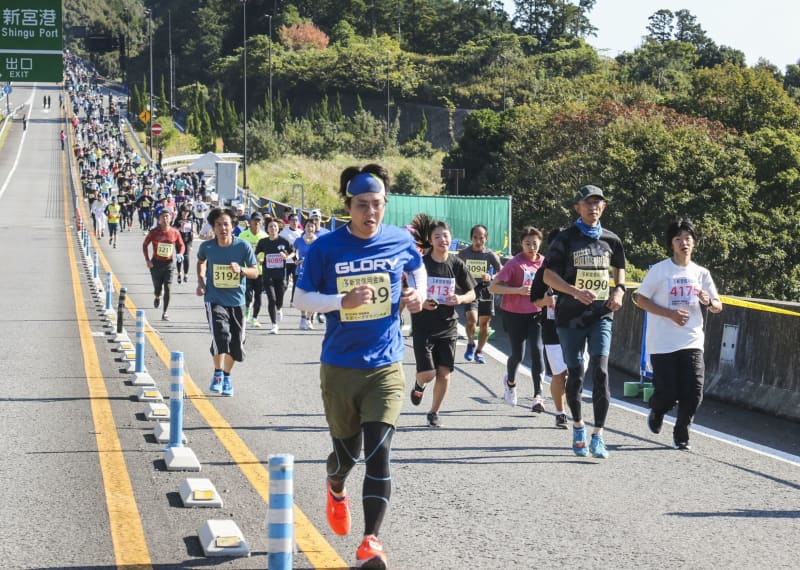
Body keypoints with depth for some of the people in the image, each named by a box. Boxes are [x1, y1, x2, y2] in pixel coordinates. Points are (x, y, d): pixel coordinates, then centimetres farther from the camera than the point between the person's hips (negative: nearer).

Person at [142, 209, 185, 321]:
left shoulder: (175, 232, -3)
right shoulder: (154, 232, -5)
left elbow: (181, 245, 8)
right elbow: (145, 245, 4)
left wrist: (180, 254, -13)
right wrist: (147, 260, -4)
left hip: (169, 263, 0)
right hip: (156, 263, 0)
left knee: (168, 288, -8)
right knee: (157, 288, 5)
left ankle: (165, 313, -1)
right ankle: (157, 297, 44)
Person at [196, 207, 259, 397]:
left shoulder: (243, 246, -10)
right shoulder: (207, 246, -6)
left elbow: (255, 272, -5)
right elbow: (201, 262, 18)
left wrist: (241, 269, -24)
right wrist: (201, 281, 5)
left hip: (236, 301, 2)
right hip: (215, 299, -2)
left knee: (236, 342, 7)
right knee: (221, 334, -23)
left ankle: (227, 377, 32)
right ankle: (217, 374, -1)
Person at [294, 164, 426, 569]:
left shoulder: (400, 241, -2)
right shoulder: (326, 247, -8)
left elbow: (416, 268, 21)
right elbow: (301, 299, -5)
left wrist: (417, 294, 1)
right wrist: (344, 301, -21)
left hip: (385, 368, 0)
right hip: (339, 367, 0)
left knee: (378, 453, -13)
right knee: (347, 452, 13)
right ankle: (336, 489, 50)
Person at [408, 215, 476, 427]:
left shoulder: (457, 264, 0)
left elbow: (471, 293, 8)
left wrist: (460, 299, -13)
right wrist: (420, 302, -21)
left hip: (448, 326, 3)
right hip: (423, 326, -3)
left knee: (444, 372, 1)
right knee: (428, 373, -8)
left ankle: (434, 412, 20)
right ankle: (419, 385, 29)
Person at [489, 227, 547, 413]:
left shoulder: (544, 262, 1)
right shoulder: (515, 263, -13)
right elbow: (492, 287, -16)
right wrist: (518, 290, -24)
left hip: (536, 314, 2)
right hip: (515, 314, -2)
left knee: (537, 350, -13)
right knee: (518, 354, 7)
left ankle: (538, 396, -16)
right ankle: (510, 381, 41)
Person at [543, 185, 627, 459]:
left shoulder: (611, 240, 9)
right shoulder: (566, 239, -2)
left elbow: (619, 269, 24)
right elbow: (548, 275, -5)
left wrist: (619, 291, 3)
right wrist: (575, 291, -21)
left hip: (601, 315, 1)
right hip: (570, 316, -1)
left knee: (600, 370, -13)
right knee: (575, 374, 6)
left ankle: (598, 435, -13)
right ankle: (578, 424, 30)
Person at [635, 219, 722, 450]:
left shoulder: (701, 273, 9)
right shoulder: (659, 270, -2)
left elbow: (718, 307, 14)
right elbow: (641, 299, -3)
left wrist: (708, 301, -11)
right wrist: (670, 313, -14)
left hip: (692, 342, 3)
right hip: (662, 343, -3)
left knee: (693, 393, -7)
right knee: (667, 393, -5)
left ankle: (681, 434, 14)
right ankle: (657, 412, 31)